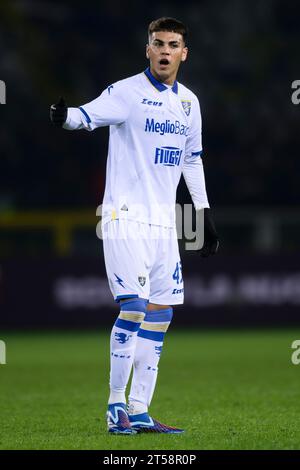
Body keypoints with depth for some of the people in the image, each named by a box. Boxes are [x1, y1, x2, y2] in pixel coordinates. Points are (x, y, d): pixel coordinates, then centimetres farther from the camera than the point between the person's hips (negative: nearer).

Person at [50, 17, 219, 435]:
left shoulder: (188, 102, 13)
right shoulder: (128, 92, -7)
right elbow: (90, 115, -24)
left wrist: (205, 216, 21)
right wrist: (65, 117, -47)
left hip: (164, 223, 7)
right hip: (126, 217, -7)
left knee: (160, 314, 5)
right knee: (134, 307, -14)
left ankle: (139, 412, 11)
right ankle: (116, 407, -2)